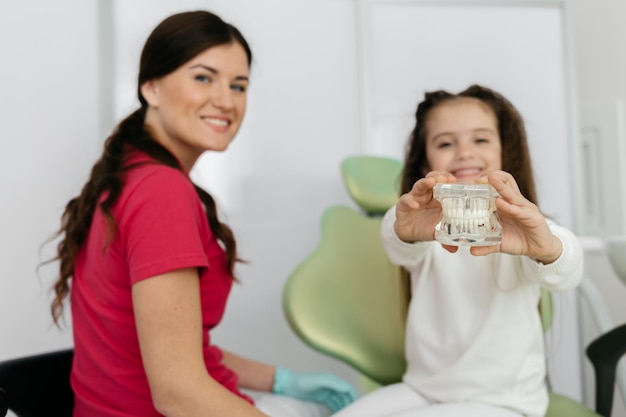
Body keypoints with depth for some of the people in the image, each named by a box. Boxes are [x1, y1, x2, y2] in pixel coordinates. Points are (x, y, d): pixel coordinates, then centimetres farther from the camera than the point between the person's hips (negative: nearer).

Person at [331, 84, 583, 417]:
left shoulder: (519, 226, -9)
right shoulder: (428, 227, -3)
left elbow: (565, 274, -29)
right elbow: (400, 248, -26)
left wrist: (546, 248, -53)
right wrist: (406, 229, -50)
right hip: (422, 388, 3)